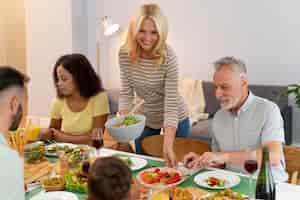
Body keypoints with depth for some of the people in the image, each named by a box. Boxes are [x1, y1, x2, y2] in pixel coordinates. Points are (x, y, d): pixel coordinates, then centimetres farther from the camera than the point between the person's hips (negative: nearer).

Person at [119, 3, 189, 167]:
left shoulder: (168, 57, -28)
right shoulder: (125, 53, -16)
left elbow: (171, 103, -30)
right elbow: (126, 92, -9)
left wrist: (168, 146, -39)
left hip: (174, 119, -3)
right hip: (144, 118, 4)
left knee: (173, 166, 14)